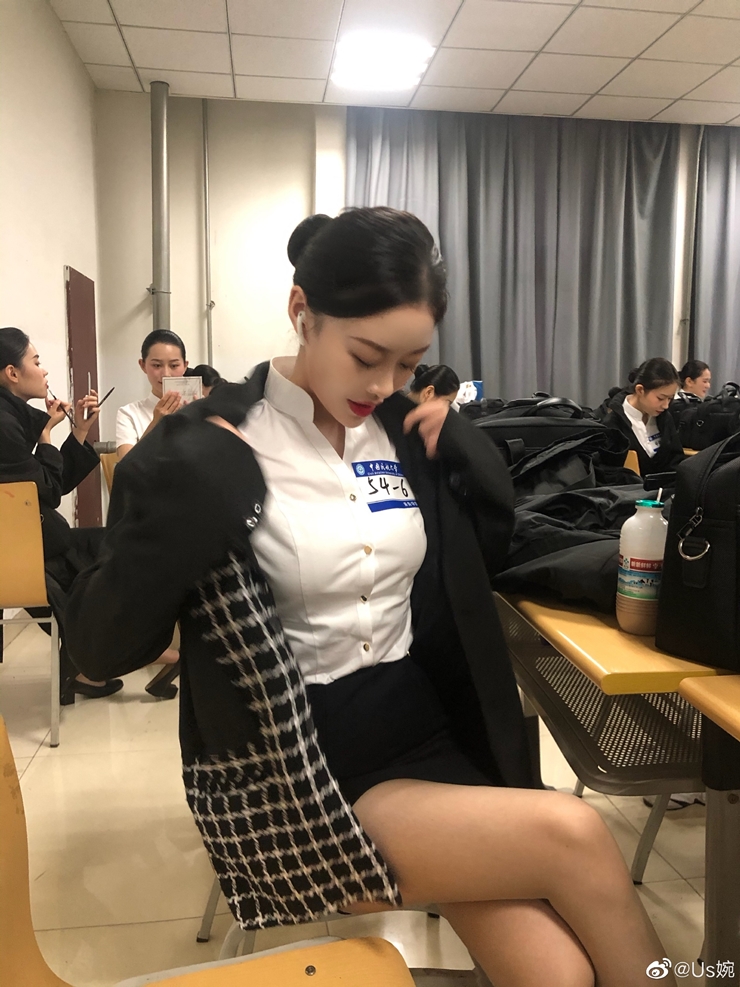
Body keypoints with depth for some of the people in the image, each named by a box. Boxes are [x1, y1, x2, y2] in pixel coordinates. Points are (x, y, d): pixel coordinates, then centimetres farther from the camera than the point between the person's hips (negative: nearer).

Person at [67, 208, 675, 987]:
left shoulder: (405, 429, 3)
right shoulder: (210, 447, -12)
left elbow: (482, 564, 15)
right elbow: (101, 645, -10)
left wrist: (464, 455, -2)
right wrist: (184, 506, -24)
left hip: (420, 728, 5)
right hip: (282, 776, -4)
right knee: (573, 837, -18)